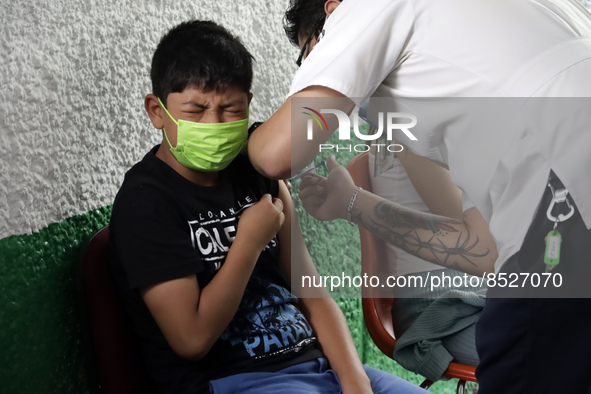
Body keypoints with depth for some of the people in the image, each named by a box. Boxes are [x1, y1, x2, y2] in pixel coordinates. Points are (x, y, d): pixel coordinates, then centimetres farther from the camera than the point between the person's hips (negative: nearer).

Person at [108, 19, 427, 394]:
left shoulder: (260, 178, 10)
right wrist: (249, 241, -8)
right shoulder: (145, 201, -9)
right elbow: (193, 339, -14)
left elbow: (313, 296, 9)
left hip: (315, 362, 6)